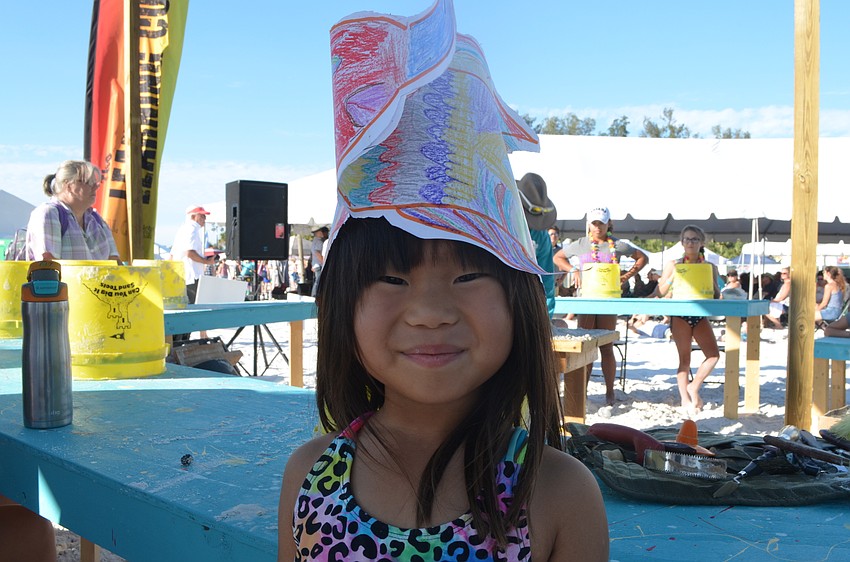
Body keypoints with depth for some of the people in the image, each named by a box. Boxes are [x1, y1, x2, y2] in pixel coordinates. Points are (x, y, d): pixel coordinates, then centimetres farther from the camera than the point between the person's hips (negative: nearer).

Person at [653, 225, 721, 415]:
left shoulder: (710, 267, 9)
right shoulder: (673, 265, 4)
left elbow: (716, 295, 6)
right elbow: (660, 292, -1)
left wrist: (709, 279, -10)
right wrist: (673, 275, -13)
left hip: (701, 315, 2)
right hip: (680, 315, -2)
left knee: (714, 354, -11)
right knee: (684, 357, 1)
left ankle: (693, 387, 5)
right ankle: (685, 398, 10)